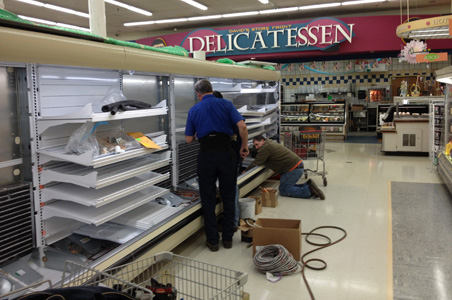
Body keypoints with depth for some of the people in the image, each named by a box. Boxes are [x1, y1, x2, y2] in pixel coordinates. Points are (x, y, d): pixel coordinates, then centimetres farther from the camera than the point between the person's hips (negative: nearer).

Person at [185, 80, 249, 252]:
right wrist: (244, 146, 4)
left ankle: (212, 240, 15)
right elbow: (242, 126, -9)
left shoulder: (194, 110, 7)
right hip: (226, 153, 0)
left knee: (208, 200, 10)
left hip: (206, 155, 0)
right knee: (228, 197, 12)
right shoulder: (226, 104, 3)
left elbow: (189, 139, 9)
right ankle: (228, 238, 20)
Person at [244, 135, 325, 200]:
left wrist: (246, 171, 5)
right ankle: (308, 185, 5)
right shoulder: (271, 143, 22)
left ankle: (309, 190, -14)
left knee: (283, 190, -6)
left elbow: (257, 163, -7)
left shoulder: (265, 147, -9)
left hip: (294, 169, -10)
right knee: (287, 186, 17)